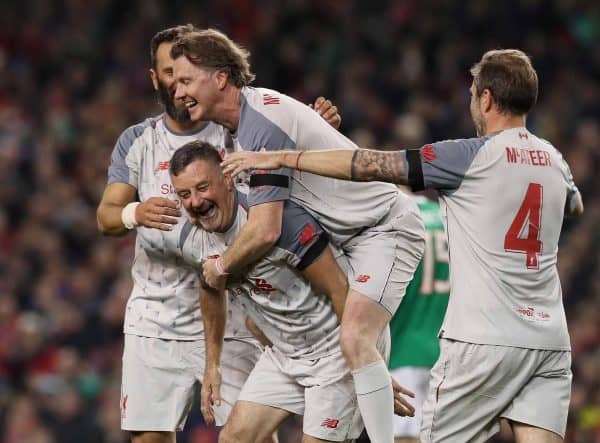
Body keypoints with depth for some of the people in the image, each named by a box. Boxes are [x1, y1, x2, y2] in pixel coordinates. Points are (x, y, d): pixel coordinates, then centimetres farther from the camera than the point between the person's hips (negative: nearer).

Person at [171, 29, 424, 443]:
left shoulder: (261, 125, -25)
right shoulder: (249, 112, 5)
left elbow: (265, 232, -28)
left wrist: (220, 267, -9)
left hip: (385, 227, -10)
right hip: (347, 233, 10)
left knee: (354, 338, -27)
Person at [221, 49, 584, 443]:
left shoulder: (471, 157, -7)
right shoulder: (555, 161, 11)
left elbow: (371, 165, -5)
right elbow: (576, 206, 35)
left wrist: (280, 157, 1)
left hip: (485, 340, -6)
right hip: (551, 341, 6)